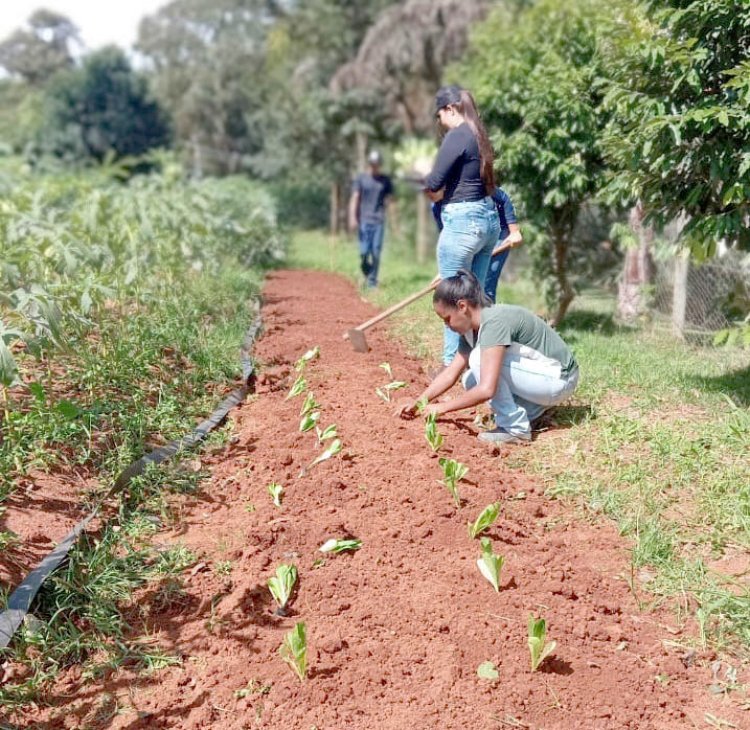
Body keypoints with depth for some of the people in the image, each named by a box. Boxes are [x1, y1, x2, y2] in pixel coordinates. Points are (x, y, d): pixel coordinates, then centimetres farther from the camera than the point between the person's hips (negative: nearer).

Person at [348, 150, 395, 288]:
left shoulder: (385, 180, 11)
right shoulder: (360, 179, 7)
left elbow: (389, 197, 16)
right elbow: (354, 199, 2)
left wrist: (387, 201, -8)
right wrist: (353, 218, -7)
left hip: (379, 221, 1)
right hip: (363, 220, -1)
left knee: (376, 252, -2)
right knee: (364, 252, -6)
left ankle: (372, 279, 7)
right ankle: (366, 274, 19)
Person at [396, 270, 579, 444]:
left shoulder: (494, 322, -27)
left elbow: (486, 390, -33)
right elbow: (450, 373, 6)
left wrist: (443, 407, -23)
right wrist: (418, 402, -1)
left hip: (559, 379, -9)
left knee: (480, 359, -21)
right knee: (472, 381, 3)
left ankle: (515, 429, -13)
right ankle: (531, 408, 9)